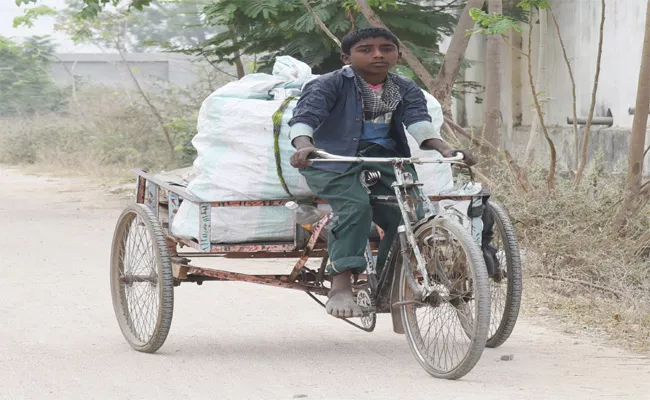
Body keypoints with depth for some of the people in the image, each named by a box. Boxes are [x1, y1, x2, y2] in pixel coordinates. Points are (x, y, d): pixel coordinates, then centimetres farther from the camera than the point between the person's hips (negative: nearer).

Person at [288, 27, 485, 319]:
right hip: (335, 162, -4)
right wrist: (304, 146, -42)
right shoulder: (329, 85, -4)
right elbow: (304, 116, -18)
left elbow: (418, 121, -8)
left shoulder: (406, 90, 9)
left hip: (386, 161, 4)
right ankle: (340, 286, -34)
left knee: (407, 215, -16)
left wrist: (443, 148, -30)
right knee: (356, 206, -32)